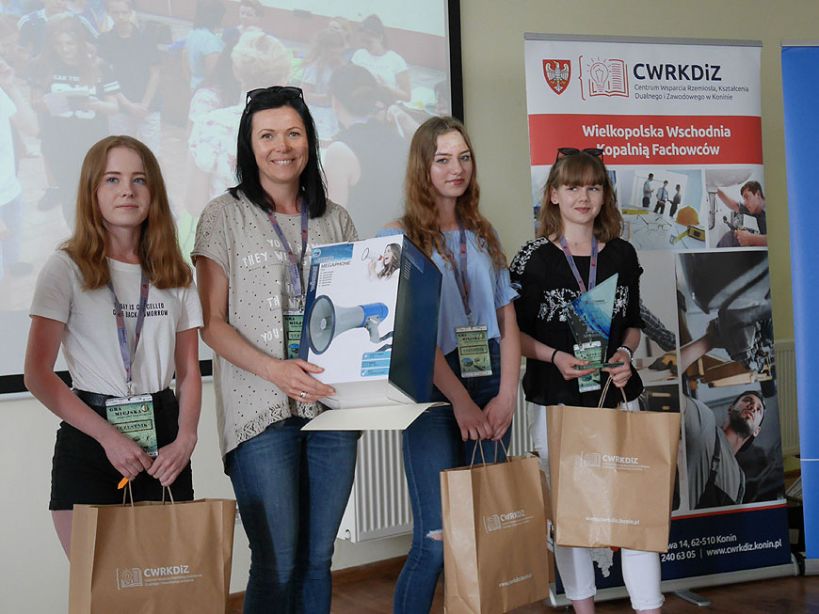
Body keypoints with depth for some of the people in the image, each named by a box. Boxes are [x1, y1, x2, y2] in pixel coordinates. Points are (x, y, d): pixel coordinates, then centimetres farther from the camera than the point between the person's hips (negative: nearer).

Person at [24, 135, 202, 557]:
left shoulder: (174, 274, 9)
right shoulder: (67, 268, -3)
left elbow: (188, 371, 9)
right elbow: (38, 375, -8)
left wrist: (185, 439, -7)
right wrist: (108, 436, -14)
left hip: (164, 434, 3)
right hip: (90, 441, -3)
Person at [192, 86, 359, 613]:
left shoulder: (335, 218, 13)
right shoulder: (226, 215, 1)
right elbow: (212, 321, -3)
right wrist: (276, 370, -18)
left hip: (332, 404, 4)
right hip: (262, 411, -4)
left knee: (318, 559, 11)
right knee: (277, 565, -4)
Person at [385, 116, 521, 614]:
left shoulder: (484, 235, 15)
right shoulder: (400, 237, 0)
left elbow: (507, 320, 11)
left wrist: (506, 395, -2)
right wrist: (461, 400, -15)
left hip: (490, 392, 5)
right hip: (434, 392, -5)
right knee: (439, 537, -8)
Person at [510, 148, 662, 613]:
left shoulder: (622, 255, 7)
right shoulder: (534, 258, -2)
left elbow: (633, 323, 14)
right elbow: (513, 331, 0)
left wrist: (625, 354, -6)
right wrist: (555, 357, -16)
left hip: (616, 394, 2)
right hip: (556, 399, -2)